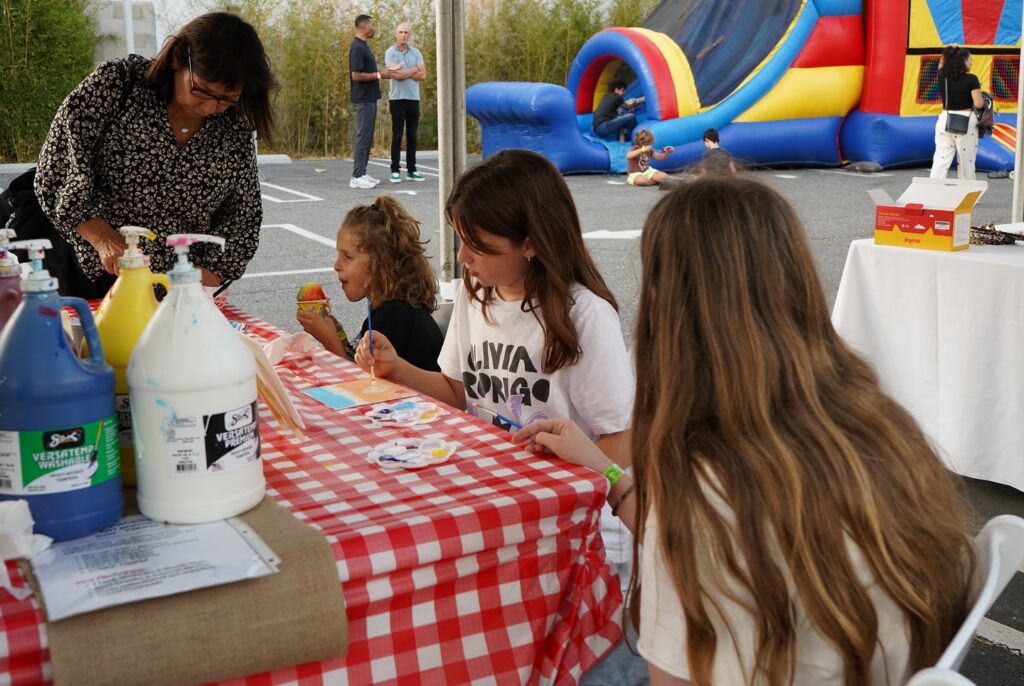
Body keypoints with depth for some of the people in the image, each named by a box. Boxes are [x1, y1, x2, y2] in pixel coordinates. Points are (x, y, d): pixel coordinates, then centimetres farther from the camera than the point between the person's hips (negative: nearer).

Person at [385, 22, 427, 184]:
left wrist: (404, 73, -7)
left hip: (414, 98, 4)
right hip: (397, 98, -4)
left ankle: (411, 170, 11)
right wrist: (414, 69, -3)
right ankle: (395, 171, 1)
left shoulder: (415, 53, 10)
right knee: (397, 136, -3)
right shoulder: (390, 52, -2)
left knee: (412, 135, 6)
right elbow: (396, 75, -16)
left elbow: (423, 75, -1)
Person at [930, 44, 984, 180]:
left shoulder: (942, 76, 2)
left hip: (945, 120, 4)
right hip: (965, 123, -4)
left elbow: (941, 66, 26)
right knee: (966, 163, 7)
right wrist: (979, 91, 8)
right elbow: (979, 104, -12)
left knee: (940, 161, 0)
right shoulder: (971, 79, -10)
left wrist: (948, 53, 13)